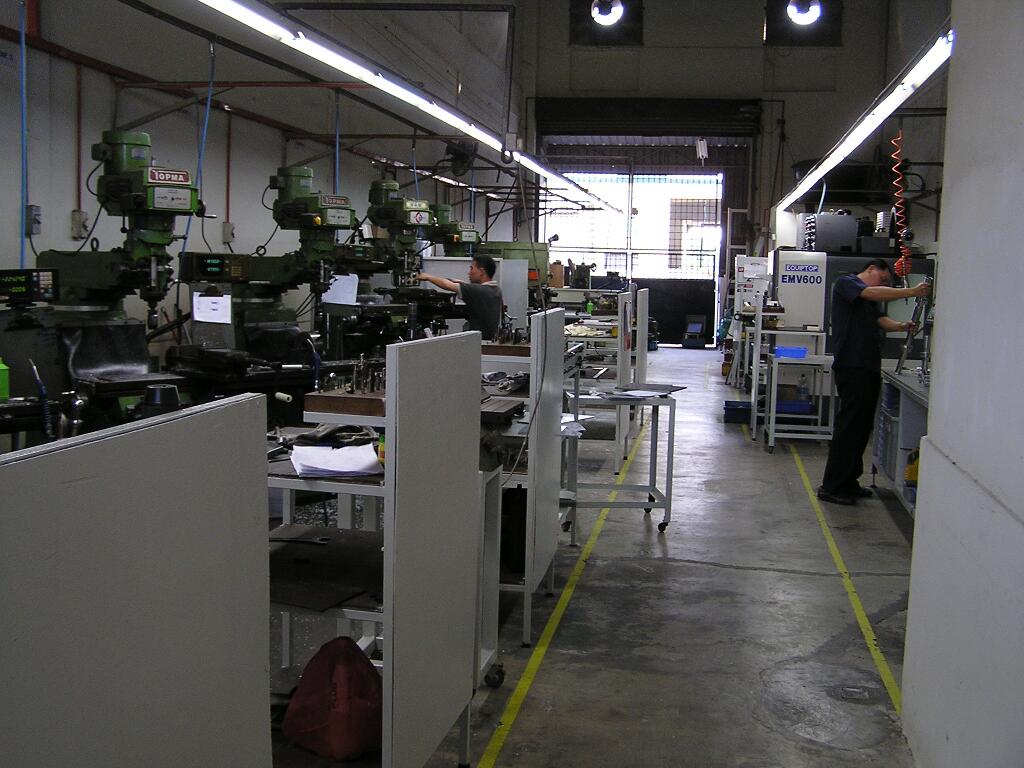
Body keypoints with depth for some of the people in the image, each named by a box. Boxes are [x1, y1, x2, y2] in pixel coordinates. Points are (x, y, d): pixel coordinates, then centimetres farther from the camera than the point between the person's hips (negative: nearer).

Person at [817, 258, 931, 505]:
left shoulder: (871, 300, 27)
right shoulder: (846, 283, 1)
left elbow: (881, 319, 11)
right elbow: (872, 293, -17)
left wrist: (900, 326, -10)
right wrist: (911, 292, -21)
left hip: (869, 368, 9)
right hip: (851, 366, -9)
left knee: (862, 428, 10)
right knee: (848, 426, -9)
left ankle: (848, 482, 18)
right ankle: (831, 487, -5)